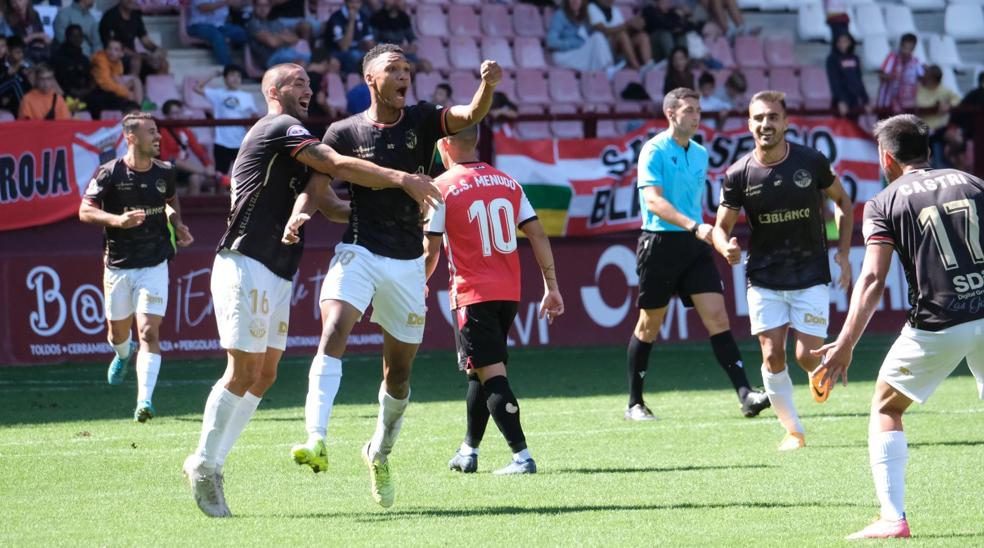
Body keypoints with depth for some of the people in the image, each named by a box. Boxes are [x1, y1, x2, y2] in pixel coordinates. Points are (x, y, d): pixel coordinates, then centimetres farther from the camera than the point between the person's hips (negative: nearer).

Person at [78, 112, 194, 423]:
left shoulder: (164, 173, 2)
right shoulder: (110, 173, -9)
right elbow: (85, 211, -11)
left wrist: (177, 224, 4)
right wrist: (118, 220, -26)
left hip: (155, 266, 0)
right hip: (118, 266, 0)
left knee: (149, 332, -14)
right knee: (118, 331, 15)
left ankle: (145, 400, -19)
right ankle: (123, 354, 53)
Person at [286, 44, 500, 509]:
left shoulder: (422, 121, 4)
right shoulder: (344, 133, 0)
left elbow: (471, 115, -11)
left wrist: (487, 86, -31)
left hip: (407, 262, 3)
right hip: (358, 254, -2)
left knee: (399, 370, 9)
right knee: (333, 333, -27)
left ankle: (380, 453, 33)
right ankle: (316, 441, -39)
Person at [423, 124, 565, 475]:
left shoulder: (442, 188, -7)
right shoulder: (508, 182, 9)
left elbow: (431, 252, -6)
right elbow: (538, 235, 7)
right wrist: (551, 288, 11)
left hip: (472, 295, -6)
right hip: (509, 294, 6)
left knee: (491, 374, -8)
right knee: (480, 370, 20)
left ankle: (522, 456, -17)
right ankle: (468, 450, 27)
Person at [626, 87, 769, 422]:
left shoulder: (700, 154, 13)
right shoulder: (654, 151, -9)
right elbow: (654, 201, -21)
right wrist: (694, 226, -32)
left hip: (694, 245, 5)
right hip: (660, 243, -5)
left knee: (717, 317, -7)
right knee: (649, 326, 4)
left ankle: (745, 394, -15)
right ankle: (634, 404, 16)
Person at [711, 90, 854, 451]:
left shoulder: (811, 162, -8)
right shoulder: (739, 175, -7)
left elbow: (841, 200, 8)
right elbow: (722, 226, 1)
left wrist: (843, 252, 0)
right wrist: (726, 247, -23)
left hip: (811, 275, -1)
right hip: (763, 280, 1)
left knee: (807, 356, -8)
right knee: (772, 355, -7)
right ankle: (793, 431, 9)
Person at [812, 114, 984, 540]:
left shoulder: (884, 203, 2)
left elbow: (873, 279, -9)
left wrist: (846, 344, -12)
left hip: (938, 325, -3)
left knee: (885, 409, 15)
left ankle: (892, 518, 3)